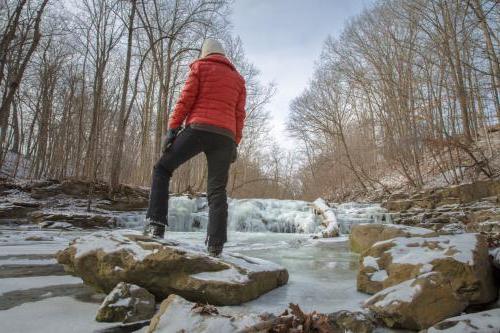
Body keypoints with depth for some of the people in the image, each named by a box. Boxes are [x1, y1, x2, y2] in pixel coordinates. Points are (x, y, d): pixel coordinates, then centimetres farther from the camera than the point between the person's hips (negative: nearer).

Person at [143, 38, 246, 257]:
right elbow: (239, 115, 16)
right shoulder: (238, 79, 24)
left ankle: (156, 224, -2)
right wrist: (235, 144, 15)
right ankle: (215, 246, -5)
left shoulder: (200, 67, 13)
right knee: (217, 190, 2)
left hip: (198, 129, -3)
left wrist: (172, 129, -2)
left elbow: (185, 100, 0)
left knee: (162, 169, 11)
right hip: (225, 136, 4)